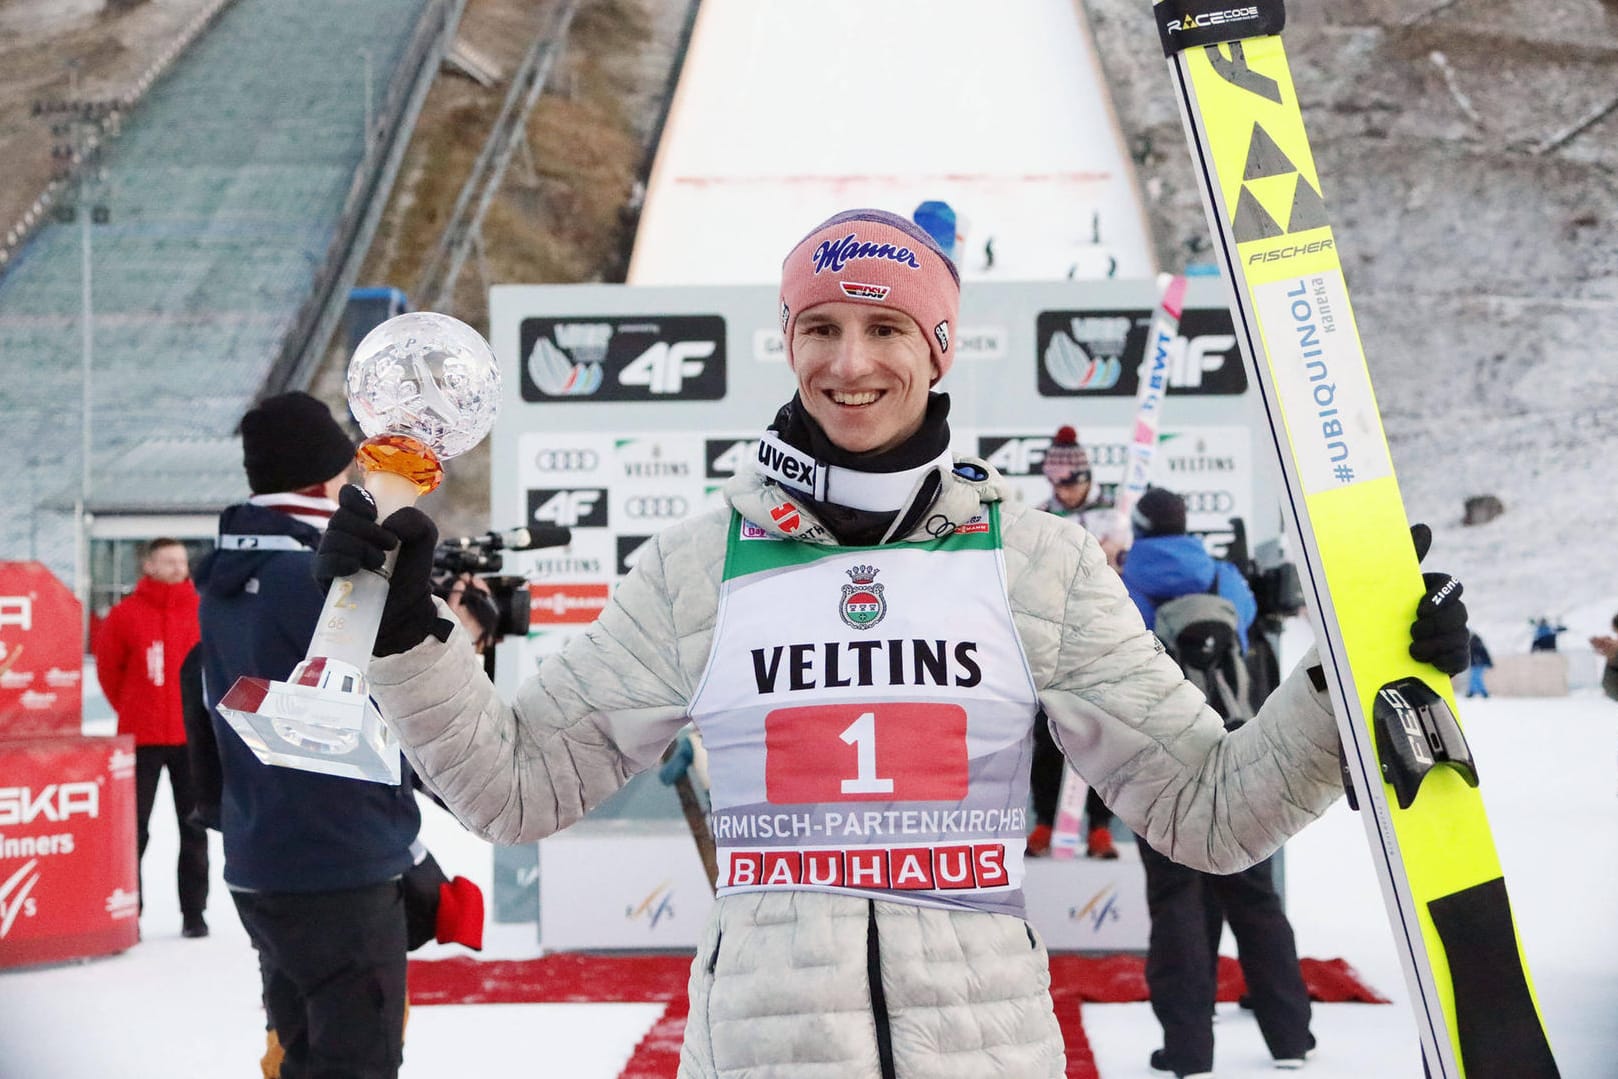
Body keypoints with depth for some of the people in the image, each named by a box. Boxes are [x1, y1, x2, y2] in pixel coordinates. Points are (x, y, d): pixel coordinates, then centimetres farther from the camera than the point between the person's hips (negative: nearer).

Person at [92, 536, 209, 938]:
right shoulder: (126, 614, -5)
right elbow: (108, 668, 5)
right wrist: (132, 710, 9)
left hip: (193, 737, 2)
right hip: (141, 739, -2)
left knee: (194, 828, 8)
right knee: (134, 828, 1)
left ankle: (194, 912, 16)